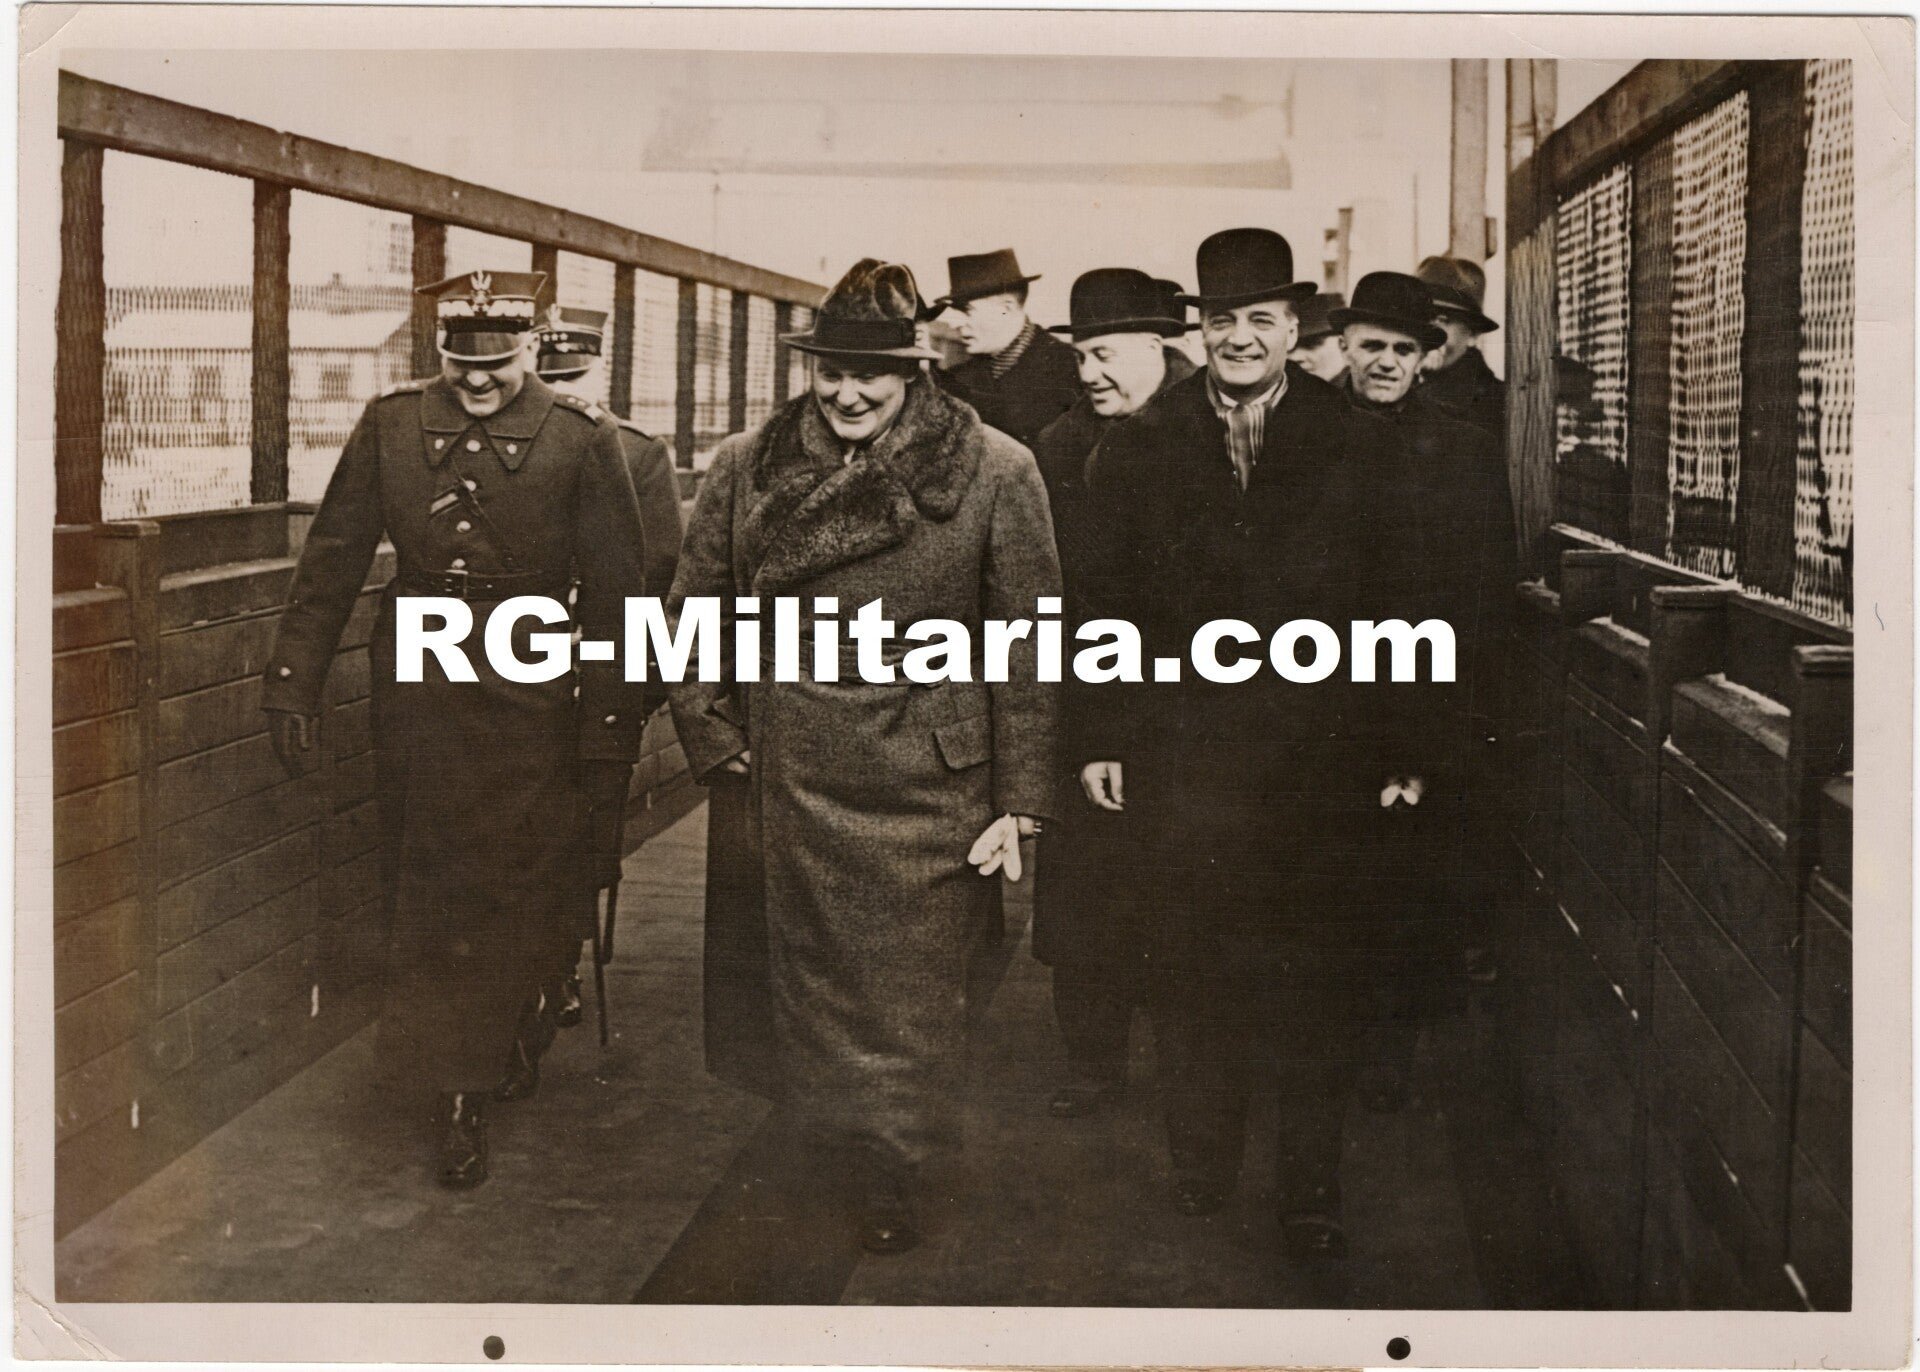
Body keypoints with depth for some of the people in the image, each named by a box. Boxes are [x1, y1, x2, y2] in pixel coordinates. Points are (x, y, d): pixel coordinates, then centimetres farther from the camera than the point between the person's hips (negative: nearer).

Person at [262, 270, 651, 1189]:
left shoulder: (580, 439, -5)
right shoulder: (391, 425, 2)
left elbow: (615, 593, -3)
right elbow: (332, 560, 7)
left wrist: (610, 732, -5)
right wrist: (292, 683, 3)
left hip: (531, 699, -2)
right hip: (420, 692, 2)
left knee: (516, 892, 0)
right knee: (439, 889, 9)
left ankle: (464, 1089, 13)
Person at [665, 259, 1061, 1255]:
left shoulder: (996, 473, -4)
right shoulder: (745, 469, 3)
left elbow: (1031, 650, -2)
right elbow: (691, 625, 11)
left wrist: (1020, 803, -4)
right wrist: (718, 754, 3)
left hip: (930, 792, -2)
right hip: (790, 789, 2)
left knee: (908, 994, 6)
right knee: (811, 980, 11)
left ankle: (893, 1176, 25)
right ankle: (854, 1164, 30)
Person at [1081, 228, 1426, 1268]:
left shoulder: (1357, 448, 4)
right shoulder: (1137, 449, 7)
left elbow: (1399, 605, 3)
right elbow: (1110, 602, 6)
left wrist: (1401, 751, -2)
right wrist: (1104, 740, 1)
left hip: (1323, 757, 0)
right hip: (1183, 760, 1)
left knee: (1317, 978, 2)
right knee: (1195, 971, 7)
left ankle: (1310, 1197, 13)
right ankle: (1199, 1167, 25)